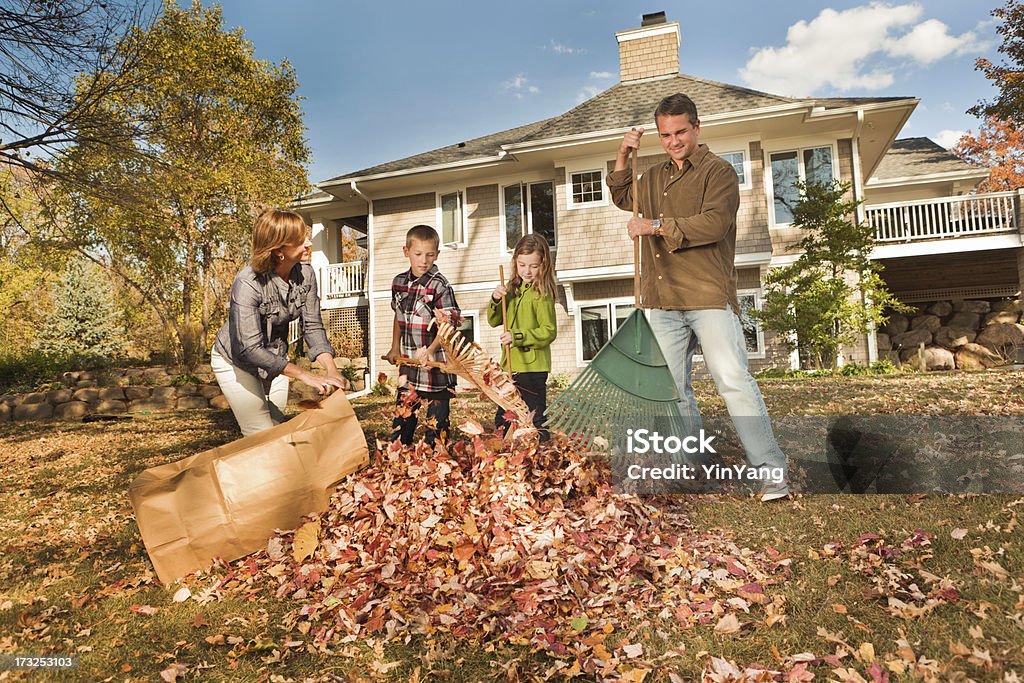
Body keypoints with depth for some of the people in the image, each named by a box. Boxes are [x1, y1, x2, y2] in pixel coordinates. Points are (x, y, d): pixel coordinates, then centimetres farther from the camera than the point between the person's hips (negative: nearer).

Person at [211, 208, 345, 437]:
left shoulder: (305, 274, -17)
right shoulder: (247, 284, -33)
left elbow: (313, 327, -13)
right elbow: (250, 349, -36)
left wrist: (331, 369, -28)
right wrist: (304, 375, -41)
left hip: (275, 359, 6)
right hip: (236, 361, -5)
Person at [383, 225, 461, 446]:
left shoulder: (439, 285, -13)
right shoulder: (399, 282, 6)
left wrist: (430, 351, -28)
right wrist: (395, 347, 19)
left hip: (436, 364, -6)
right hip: (409, 363, 6)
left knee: (437, 418, 5)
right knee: (402, 413, 14)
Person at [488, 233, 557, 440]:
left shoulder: (542, 294, -10)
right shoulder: (513, 289, 11)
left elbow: (549, 332, -15)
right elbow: (494, 321, 12)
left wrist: (518, 336, -25)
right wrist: (496, 299, -6)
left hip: (533, 367, -7)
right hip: (510, 365, 8)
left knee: (535, 419, 0)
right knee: (502, 419, 19)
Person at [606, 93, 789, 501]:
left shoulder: (718, 171, 0)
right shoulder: (655, 177, 20)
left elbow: (713, 223, -16)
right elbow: (623, 198, 36)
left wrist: (656, 226, -11)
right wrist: (622, 158, 19)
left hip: (709, 298, -6)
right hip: (662, 302, 6)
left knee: (733, 380, -13)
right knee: (674, 391, 7)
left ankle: (771, 472, -6)